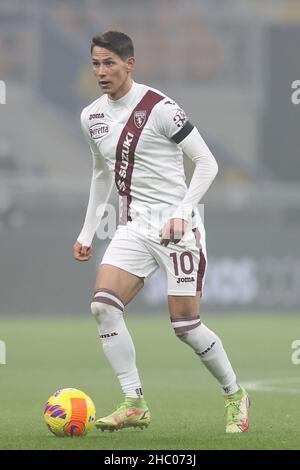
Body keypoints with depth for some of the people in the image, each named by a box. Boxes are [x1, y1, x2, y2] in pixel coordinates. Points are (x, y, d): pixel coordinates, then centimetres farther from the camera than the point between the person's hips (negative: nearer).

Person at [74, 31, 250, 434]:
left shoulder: (159, 108, -13)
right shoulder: (91, 117, 9)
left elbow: (207, 163, -9)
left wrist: (181, 213, -19)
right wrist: (88, 232, 21)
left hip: (176, 225, -6)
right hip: (134, 226, 6)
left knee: (185, 325, -6)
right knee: (103, 305, -14)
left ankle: (235, 396, 16)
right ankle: (134, 405, -9)